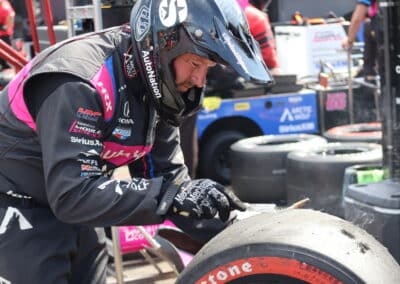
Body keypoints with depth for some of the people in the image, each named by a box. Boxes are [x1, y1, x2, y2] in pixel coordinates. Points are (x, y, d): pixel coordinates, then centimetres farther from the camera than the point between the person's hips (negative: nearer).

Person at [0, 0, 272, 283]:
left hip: (65, 203, 8)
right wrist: (173, 196, -41)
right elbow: (73, 193, -37)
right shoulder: (80, 82, -31)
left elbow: (165, 172, 2)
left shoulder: (155, 88, -5)